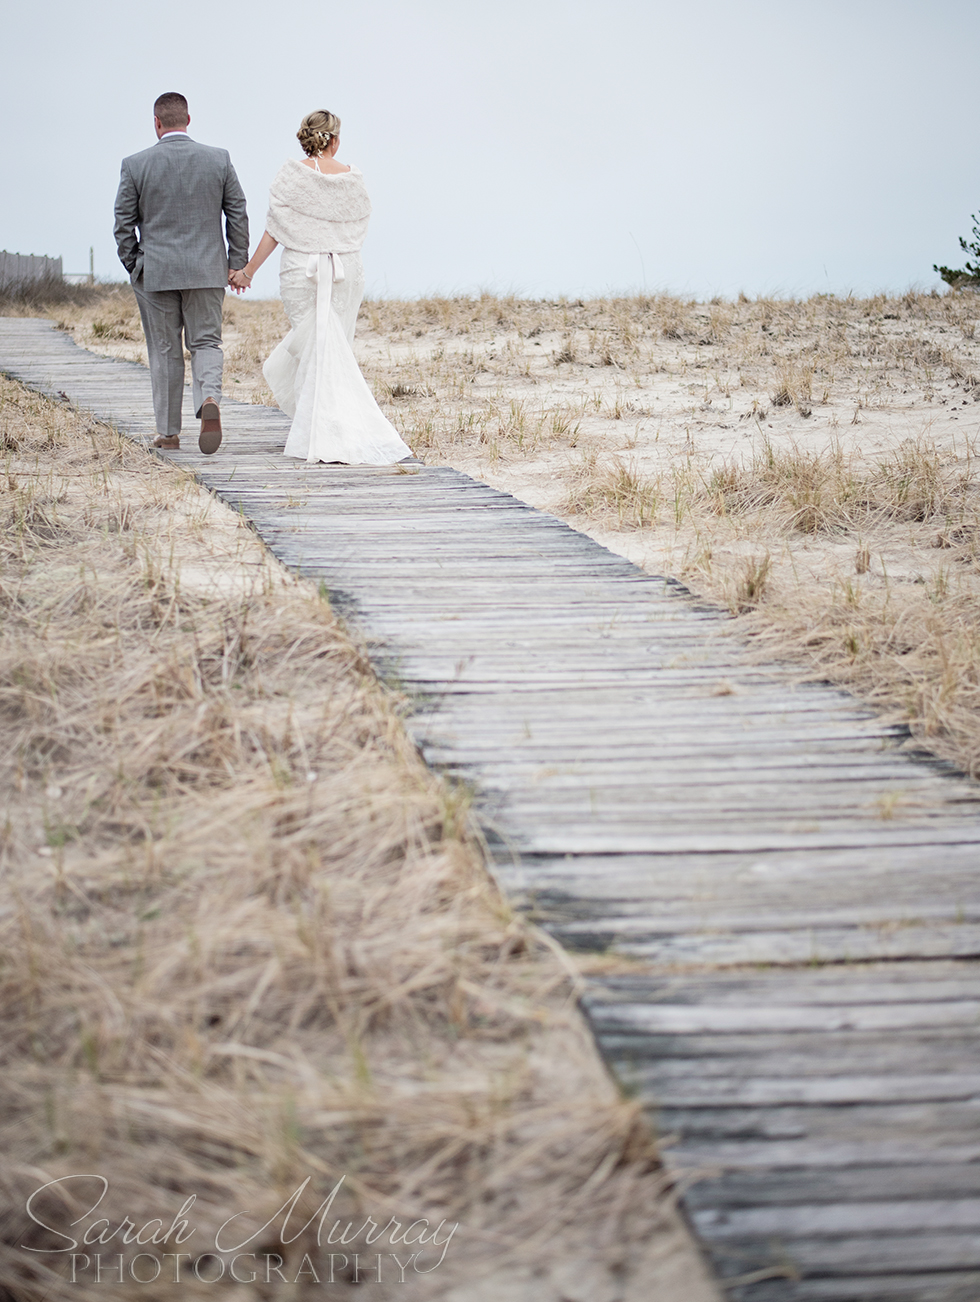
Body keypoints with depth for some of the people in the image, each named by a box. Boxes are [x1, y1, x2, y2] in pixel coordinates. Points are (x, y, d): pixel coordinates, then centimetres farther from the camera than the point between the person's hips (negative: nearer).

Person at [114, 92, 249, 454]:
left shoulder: (135, 165, -5)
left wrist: (133, 267, 10)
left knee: (165, 352, 8)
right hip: (208, 271, 1)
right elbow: (238, 214, 2)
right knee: (206, 343, 8)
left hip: (155, 273, -1)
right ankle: (210, 399, -21)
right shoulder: (219, 159, -1)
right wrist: (237, 263, 9)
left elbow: (123, 224, -2)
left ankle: (168, 433, 14)